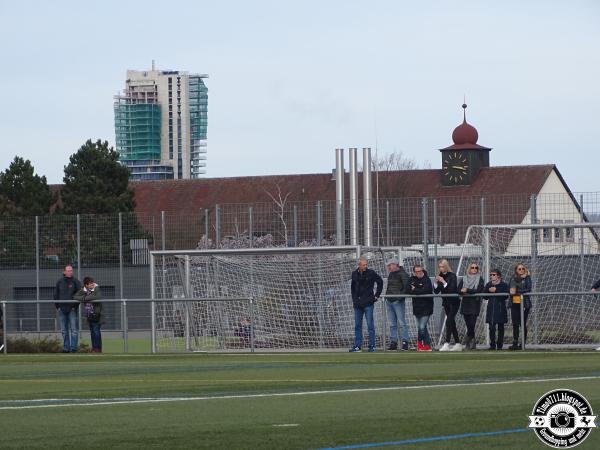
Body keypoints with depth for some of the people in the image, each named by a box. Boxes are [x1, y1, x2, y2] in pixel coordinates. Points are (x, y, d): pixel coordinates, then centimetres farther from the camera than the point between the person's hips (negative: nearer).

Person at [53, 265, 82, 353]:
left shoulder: (76, 282, 1)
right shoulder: (60, 282, 8)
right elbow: (56, 295, 14)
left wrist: (75, 306, -6)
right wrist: (57, 306, 5)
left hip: (72, 309, -3)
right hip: (62, 309, 3)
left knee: (74, 329, -7)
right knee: (64, 330, 6)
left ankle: (73, 347, -6)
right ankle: (66, 348, 10)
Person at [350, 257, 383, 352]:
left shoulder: (371, 273, -5)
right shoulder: (355, 274, 8)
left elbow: (380, 282, 5)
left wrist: (377, 295, 2)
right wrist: (354, 299, 14)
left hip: (368, 303, -4)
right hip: (357, 304, 4)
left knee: (370, 325, -4)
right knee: (357, 326, 8)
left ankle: (372, 346, 0)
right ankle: (357, 346, 13)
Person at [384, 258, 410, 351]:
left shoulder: (402, 274, -8)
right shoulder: (391, 274, 17)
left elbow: (407, 287, -15)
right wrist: (386, 296, 17)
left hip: (398, 301, -8)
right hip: (389, 301, 8)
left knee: (402, 322, -8)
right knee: (392, 324, 9)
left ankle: (405, 342, -8)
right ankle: (393, 342, 11)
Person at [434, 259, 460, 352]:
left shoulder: (452, 276, -11)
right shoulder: (440, 276, 6)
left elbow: (452, 289, -20)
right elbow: (436, 291, 4)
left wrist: (444, 282, -25)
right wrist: (436, 283, -12)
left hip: (454, 302, -7)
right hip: (446, 302, 7)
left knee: (449, 321, -16)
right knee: (452, 323, 9)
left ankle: (447, 344, -21)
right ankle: (457, 344, 15)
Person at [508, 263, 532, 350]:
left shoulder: (527, 278, 2)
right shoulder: (513, 278, 14)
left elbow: (528, 289, -10)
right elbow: (509, 289, 13)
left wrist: (517, 291, -14)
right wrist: (511, 291, -11)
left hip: (524, 303, -4)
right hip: (514, 303, 4)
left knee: (523, 324, -3)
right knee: (515, 324, 1)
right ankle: (515, 343, 3)